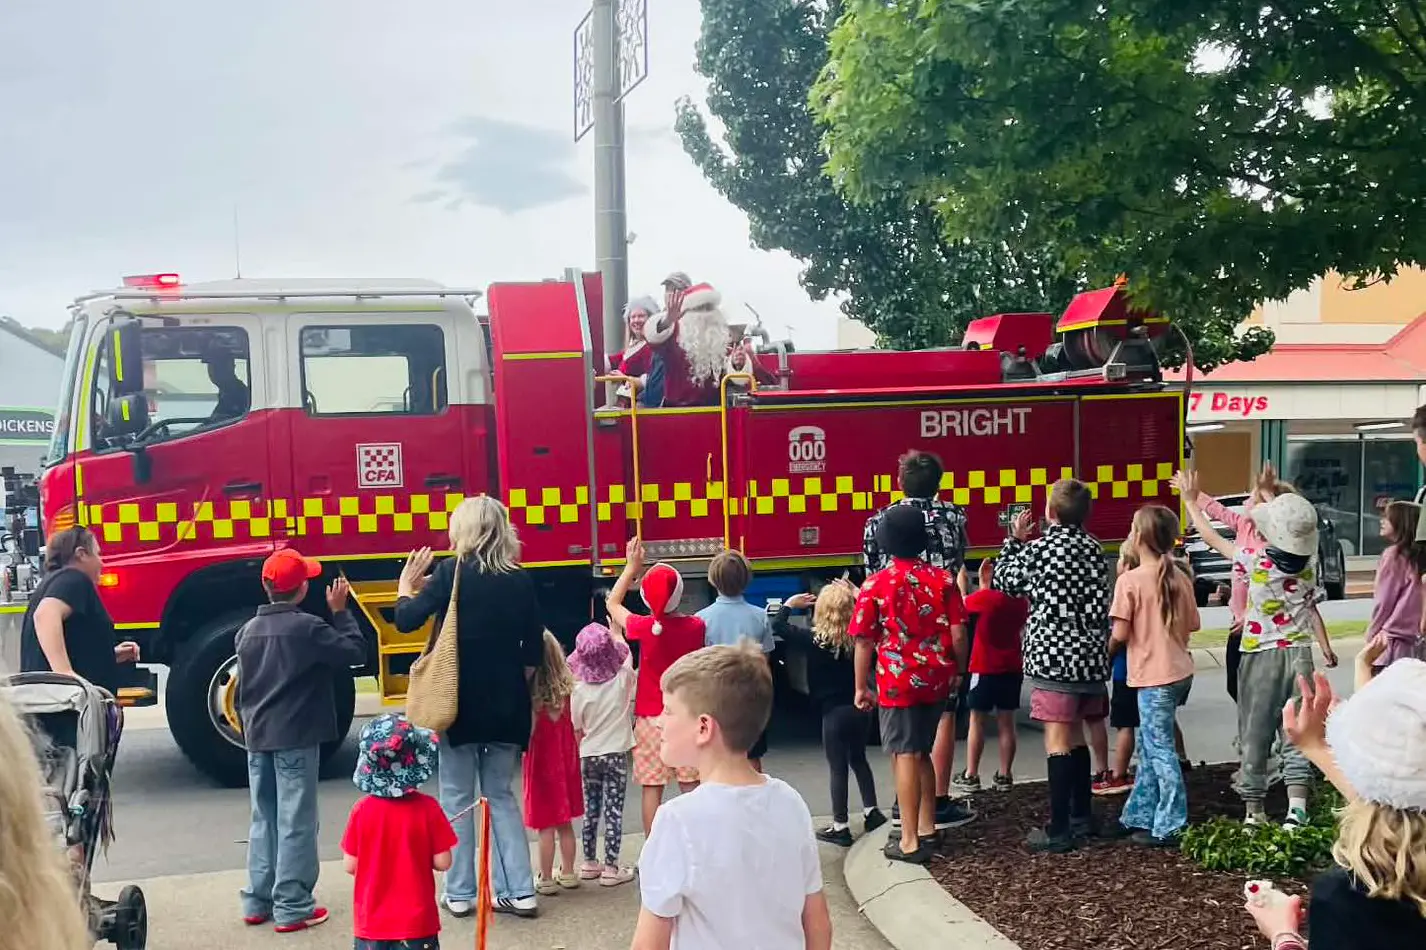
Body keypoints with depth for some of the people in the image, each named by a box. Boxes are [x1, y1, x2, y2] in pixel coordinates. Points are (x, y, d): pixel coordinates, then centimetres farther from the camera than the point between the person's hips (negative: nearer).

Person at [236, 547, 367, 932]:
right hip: (296, 738, -7)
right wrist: (340, 611, -1)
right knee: (295, 823, -1)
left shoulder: (249, 630, 8)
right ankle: (292, 908, 1)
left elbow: (244, 687, 17)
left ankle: (257, 902, 19)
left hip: (257, 738, 7)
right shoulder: (308, 627, -14)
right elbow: (354, 652, -9)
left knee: (264, 820, 14)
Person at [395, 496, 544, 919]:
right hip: (506, 705, 4)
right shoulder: (520, 580, 3)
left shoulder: (450, 572, -9)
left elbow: (407, 620, -11)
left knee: (457, 798, 8)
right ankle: (519, 891, 10)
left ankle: (459, 894, 13)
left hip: (459, 703, -3)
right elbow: (534, 650, 5)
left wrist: (406, 586, 7)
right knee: (501, 796, 13)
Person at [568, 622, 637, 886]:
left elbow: (577, 729, 0)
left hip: (588, 756, 2)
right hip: (616, 754, -2)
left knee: (591, 810, 13)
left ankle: (589, 863, 24)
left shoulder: (579, 689, -8)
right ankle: (611, 868, 2)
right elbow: (625, 649, 11)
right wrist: (615, 634, 28)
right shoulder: (623, 679, -9)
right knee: (613, 812, 1)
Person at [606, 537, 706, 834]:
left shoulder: (645, 627, -11)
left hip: (651, 718, -2)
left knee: (652, 787, 3)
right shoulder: (696, 626, -6)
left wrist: (632, 566, 9)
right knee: (691, 785, 7)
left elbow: (612, 603, 7)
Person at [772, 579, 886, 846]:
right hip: (861, 707, 4)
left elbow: (778, 625, -9)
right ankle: (871, 812, 22)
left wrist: (790, 604, 7)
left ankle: (840, 827, 8)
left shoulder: (815, 640, -13)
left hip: (834, 712, -4)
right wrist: (853, 594, 16)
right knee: (859, 759, 22)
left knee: (838, 768, 3)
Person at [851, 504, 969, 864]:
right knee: (921, 752, 19)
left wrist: (861, 687, 5)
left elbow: (864, 643, -5)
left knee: (904, 756, -1)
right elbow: (957, 635, -1)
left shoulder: (875, 585, -8)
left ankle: (910, 841, -1)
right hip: (936, 679, 4)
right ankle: (928, 827, 27)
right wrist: (959, 672, 14)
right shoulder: (943, 579, 0)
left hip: (898, 682, -4)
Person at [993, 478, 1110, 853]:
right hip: (1091, 656, 7)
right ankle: (1082, 817, 25)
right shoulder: (1093, 547, 8)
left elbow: (1004, 580, 5)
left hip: (1054, 656, -7)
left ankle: (1059, 831, -4)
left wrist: (1015, 539, 14)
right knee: (1076, 736, 17)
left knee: (1058, 741, -5)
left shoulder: (1040, 548, -10)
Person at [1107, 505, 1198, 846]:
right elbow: (1191, 626, 9)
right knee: (1150, 745, 17)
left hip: (1154, 676, -7)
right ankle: (1140, 815, 25)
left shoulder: (1130, 580, -14)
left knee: (1160, 749, 0)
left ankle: (1169, 827, 4)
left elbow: (1120, 635, -15)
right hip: (1180, 670, 7)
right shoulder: (1180, 576, 5)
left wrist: (1105, 652, 4)